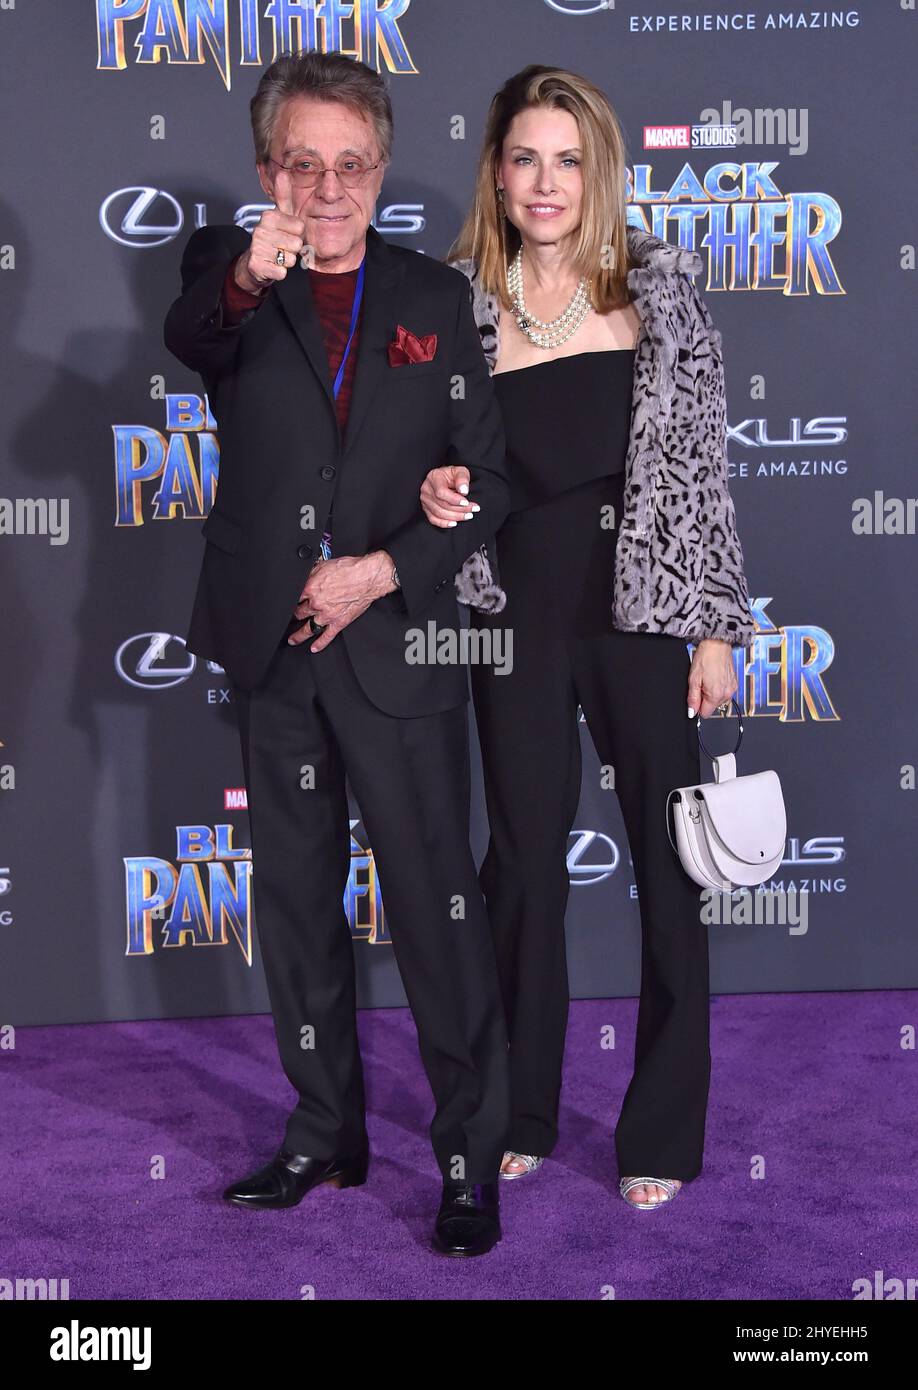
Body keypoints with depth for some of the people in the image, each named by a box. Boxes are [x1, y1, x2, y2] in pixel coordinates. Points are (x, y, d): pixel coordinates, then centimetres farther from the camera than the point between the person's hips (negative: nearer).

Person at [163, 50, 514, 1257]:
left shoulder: (436, 298, 4)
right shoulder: (231, 275, 2)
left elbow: (486, 477, 3)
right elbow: (192, 337, -23)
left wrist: (384, 571, -11)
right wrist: (246, 279, -45)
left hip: (396, 645, -1)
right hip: (274, 648, 2)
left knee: (439, 907, 0)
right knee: (296, 905, 13)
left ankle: (472, 1155, 15)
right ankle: (326, 1133, 30)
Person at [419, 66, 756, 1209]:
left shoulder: (658, 286, 0)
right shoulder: (458, 299, 2)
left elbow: (702, 459, 0)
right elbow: (439, 458, 11)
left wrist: (715, 626, -3)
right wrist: (433, 492, -13)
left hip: (640, 603, 0)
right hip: (517, 609, 1)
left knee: (670, 858, 4)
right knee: (526, 857, 10)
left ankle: (663, 1132, 20)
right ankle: (520, 1114, 27)